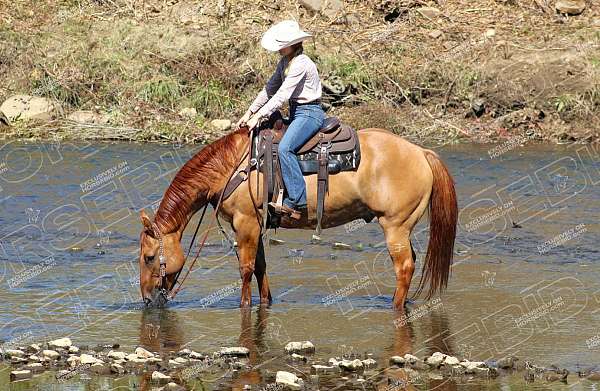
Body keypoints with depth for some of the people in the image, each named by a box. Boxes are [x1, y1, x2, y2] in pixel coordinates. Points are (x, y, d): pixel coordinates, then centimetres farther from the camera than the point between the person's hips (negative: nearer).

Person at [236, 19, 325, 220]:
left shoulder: (300, 64, -19)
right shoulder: (285, 61, 11)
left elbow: (281, 95, -22)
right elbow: (270, 89, 16)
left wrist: (259, 116, -21)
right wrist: (249, 113, 10)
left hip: (310, 113, -11)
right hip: (296, 113, 11)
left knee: (285, 147, -29)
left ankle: (296, 202, -31)